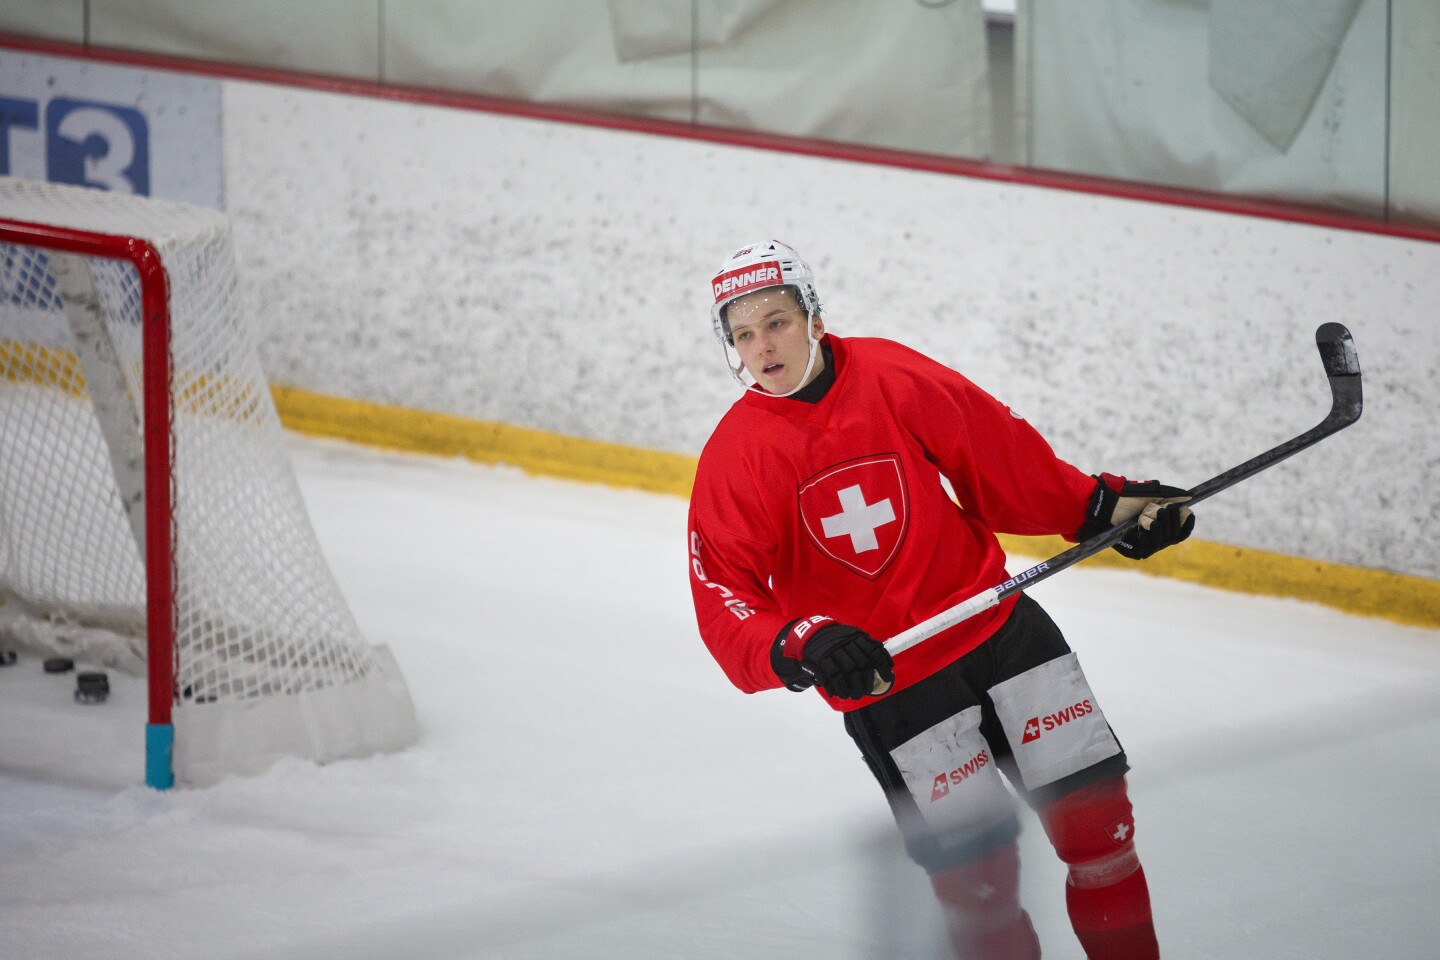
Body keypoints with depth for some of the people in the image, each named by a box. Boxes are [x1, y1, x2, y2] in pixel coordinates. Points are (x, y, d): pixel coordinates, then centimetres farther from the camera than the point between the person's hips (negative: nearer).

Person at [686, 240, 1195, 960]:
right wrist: (800, 647, -32)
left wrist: (1100, 504, 1)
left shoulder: (892, 378, -6)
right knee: (979, 873, -7)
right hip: (884, 678, -3)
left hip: (995, 621, 3)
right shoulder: (735, 457, -10)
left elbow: (1000, 456, 5)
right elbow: (724, 602, -15)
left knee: (1095, 806, 3)